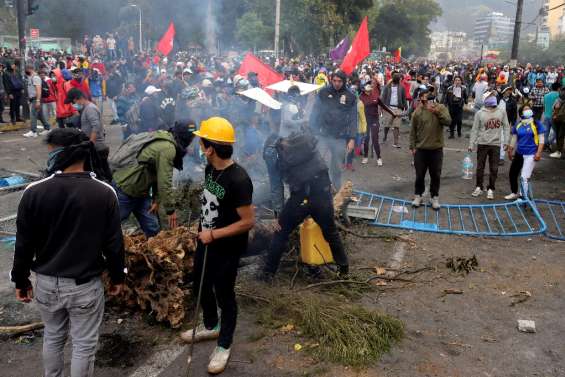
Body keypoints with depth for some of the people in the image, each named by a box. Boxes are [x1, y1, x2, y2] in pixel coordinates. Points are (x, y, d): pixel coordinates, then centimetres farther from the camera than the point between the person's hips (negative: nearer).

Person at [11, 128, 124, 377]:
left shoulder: (34, 192, -13)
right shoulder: (104, 193, -15)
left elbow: (24, 244, -4)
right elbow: (113, 242, -8)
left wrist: (20, 280, 10)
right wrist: (117, 276, 7)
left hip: (46, 282, 3)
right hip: (85, 285, -2)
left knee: (52, 337, 24)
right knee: (84, 345, 13)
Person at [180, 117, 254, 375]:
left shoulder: (238, 180, -29)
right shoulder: (210, 168, -3)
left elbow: (248, 222, -26)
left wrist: (214, 234, -24)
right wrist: (203, 230, 16)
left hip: (226, 249, -8)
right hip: (206, 242, 8)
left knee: (224, 295, 9)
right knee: (201, 286, 24)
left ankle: (224, 346, 32)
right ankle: (210, 326, 50)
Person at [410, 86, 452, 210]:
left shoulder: (441, 108, -1)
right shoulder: (417, 112, -1)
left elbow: (448, 121, -15)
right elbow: (413, 131, 2)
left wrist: (437, 112, -24)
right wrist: (413, 146, -2)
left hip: (436, 149, 0)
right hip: (421, 149, 0)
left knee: (435, 175, 9)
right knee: (420, 175, 9)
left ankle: (435, 197, 22)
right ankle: (418, 196, 25)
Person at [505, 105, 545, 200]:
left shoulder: (537, 124, -5)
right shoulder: (518, 125, 6)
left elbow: (541, 139, -5)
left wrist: (539, 152, -12)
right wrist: (510, 151, 18)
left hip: (531, 154, -5)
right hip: (519, 153, 5)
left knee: (524, 177, -10)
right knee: (513, 173, 13)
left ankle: (525, 197, 3)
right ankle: (514, 193, 34)